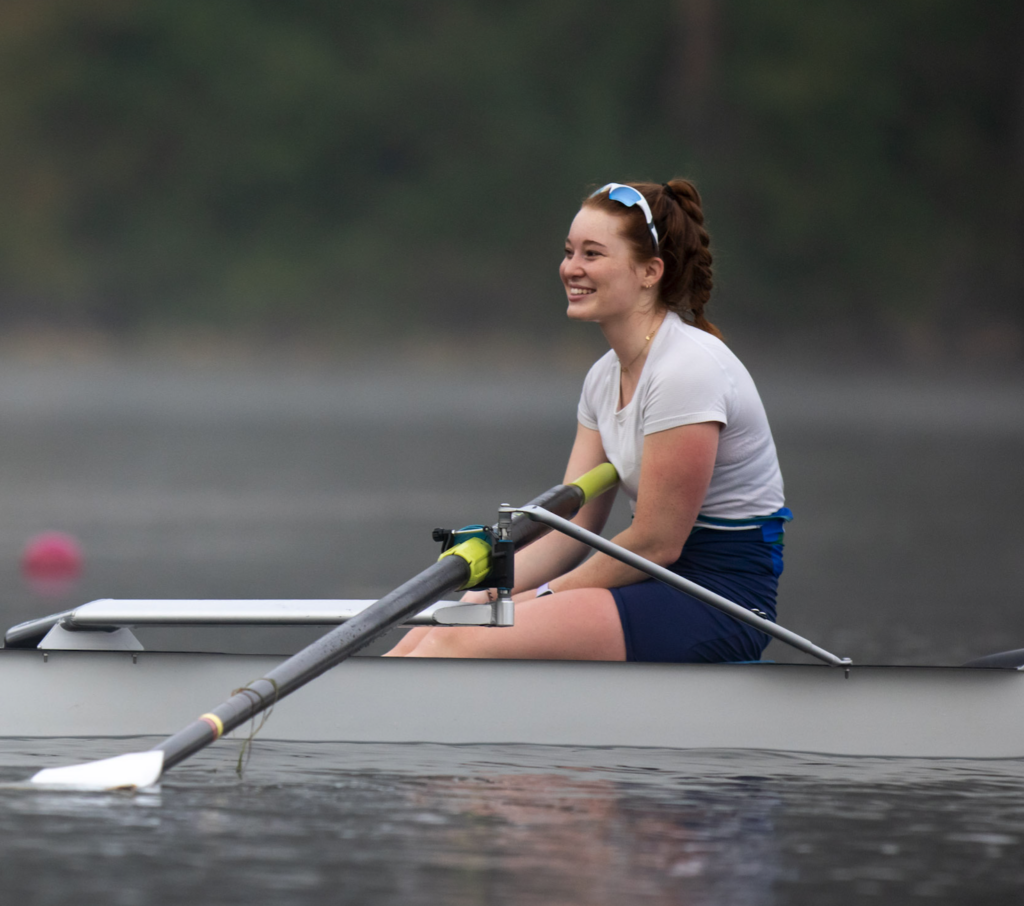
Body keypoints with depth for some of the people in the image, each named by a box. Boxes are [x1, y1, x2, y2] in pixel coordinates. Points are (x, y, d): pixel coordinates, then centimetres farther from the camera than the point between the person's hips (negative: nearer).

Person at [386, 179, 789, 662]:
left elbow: (655, 544, -17)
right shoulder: (607, 376, 12)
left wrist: (542, 599, -10)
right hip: (658, 585, 9)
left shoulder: (688, 369, -17)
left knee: (464, 642, -25)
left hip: (721, 602, -9)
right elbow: (570, 529, 10)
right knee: (432, 633, -8)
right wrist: (481, 595, -5)